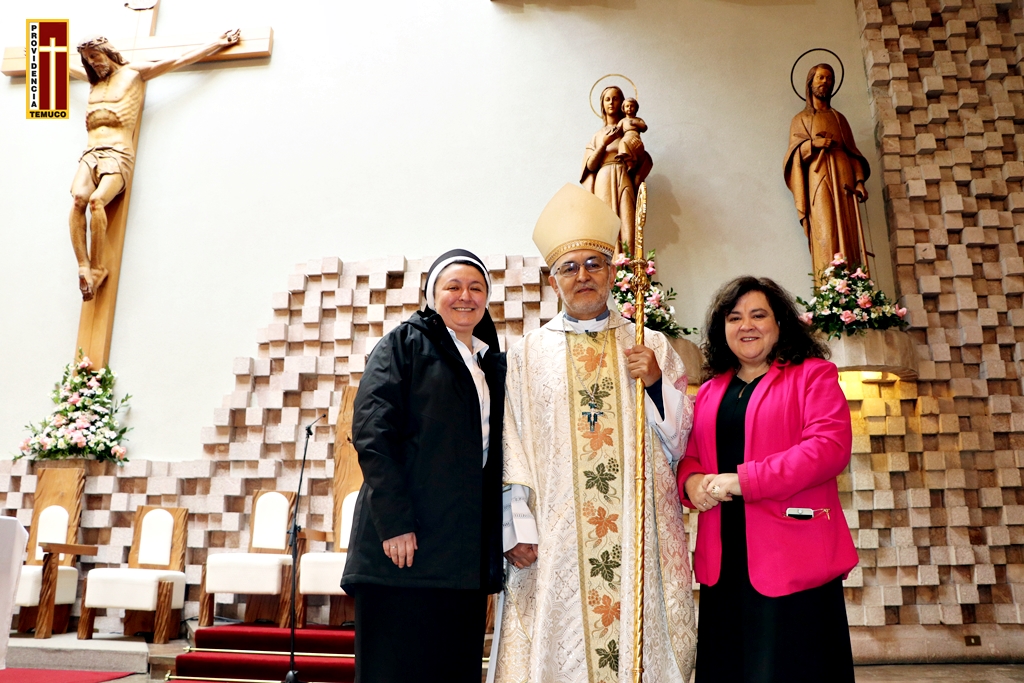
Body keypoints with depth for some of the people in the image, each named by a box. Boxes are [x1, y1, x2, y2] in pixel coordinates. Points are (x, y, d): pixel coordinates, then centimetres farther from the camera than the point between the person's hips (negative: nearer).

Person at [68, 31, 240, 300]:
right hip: (90, 153, 4)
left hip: (118, 154, -4)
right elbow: (65, 64, 53)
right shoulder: (93, 80, 30)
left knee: (96, 200, -31)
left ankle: (97, 268, -26)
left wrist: (219, 43, 13)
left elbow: (180, 60, 14)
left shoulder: (134, 72, 16)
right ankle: (83, 267, -31)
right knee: (78, 198, -27)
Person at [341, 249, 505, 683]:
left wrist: (497, 541, 10)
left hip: (469, 549, 6)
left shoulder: (492, 363, 17)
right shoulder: (405, 343, 0)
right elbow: (371, 432, -11)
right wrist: (394, 523, -18)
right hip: (406, 537, -5)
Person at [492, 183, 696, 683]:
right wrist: (518, 528, -7)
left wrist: (657, 382, -7)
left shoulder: (651, 346, 11)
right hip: (557, 537, -1)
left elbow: (680, 443, 9)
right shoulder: (529, 353, 9)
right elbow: (514, 448, 2)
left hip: (639, 531, 1)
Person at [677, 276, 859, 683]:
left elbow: (830, 447, -13)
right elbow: (688, 454, 18)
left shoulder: (812, 375, 1)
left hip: (793, 560, -5)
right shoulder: (709, 392, 17)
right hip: (724, 564, 5)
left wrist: (742, 481, -18)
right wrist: (692, 481, -7)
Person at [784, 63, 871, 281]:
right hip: (819, 183, -3)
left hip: (844, 183, 3)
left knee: (848, 236, -8)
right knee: (826, 235, -17)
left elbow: (852, 151, 16)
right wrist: (813, 143, -15)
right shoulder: (801, 119, 18)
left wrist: (859, 180, 1)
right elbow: (794, 152, 5)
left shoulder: (839, 118, 25)